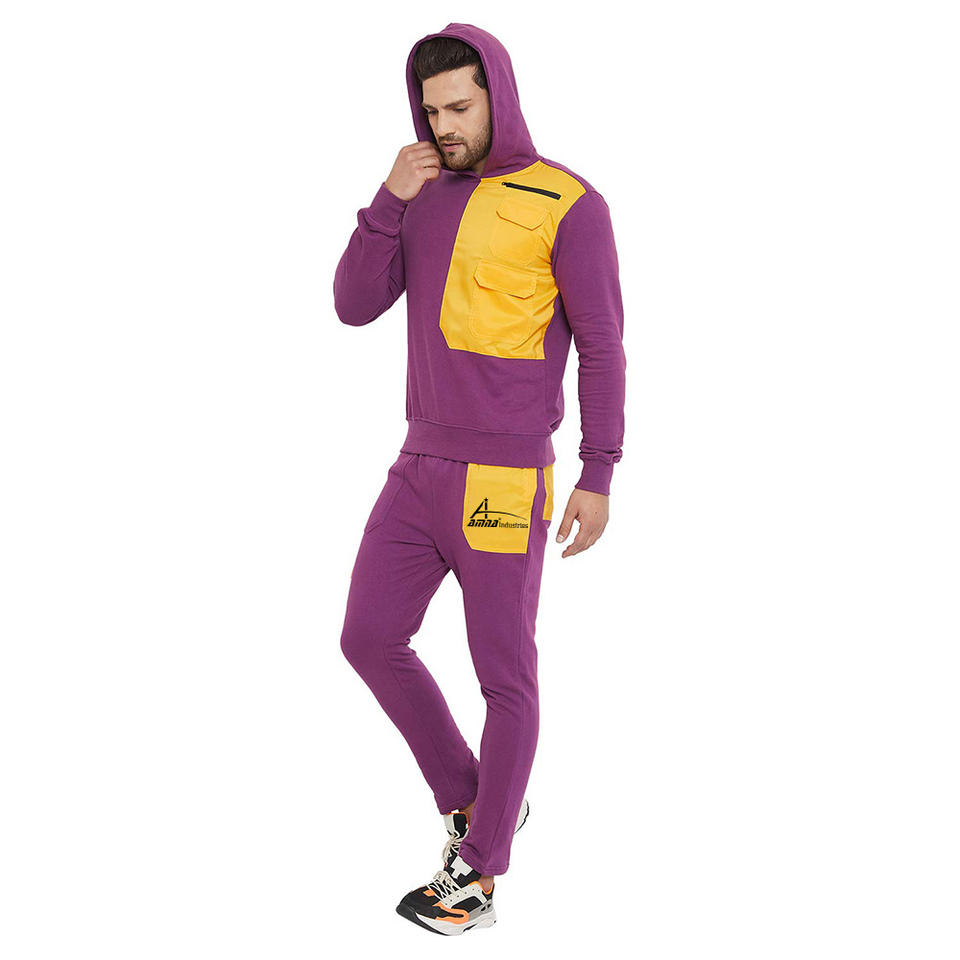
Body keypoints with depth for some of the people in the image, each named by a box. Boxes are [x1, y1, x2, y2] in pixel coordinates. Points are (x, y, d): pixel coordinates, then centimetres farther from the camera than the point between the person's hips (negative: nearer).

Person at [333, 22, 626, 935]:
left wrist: (597, 480, -12)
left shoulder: (570, 205, -9)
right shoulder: (427, 199, 12)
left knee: (503, 675, 3)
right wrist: (390, 197, -9)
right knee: (370, 640, 7)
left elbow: (602, 348, -9)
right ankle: (474, 800, 26)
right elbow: (355, 307, 3)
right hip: (424, 467, 7)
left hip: (504, 480, -7)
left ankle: (475, 876, 16)